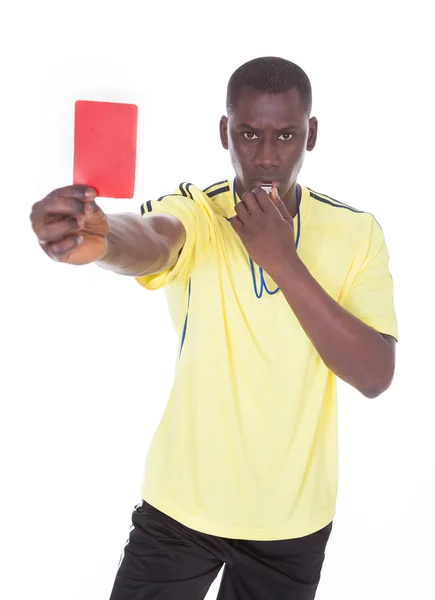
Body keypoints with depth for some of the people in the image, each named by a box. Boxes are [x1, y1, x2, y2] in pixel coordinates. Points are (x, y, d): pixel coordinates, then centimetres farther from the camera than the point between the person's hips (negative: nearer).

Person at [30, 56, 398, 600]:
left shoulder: (356, 234, -7)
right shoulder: (194, 214, -12)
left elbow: (375, 376, -17)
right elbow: (151, 240, -37)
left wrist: (283, 261, -25)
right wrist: (98, 239, -61)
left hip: (293, 517, 1)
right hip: (182, 502, -1)